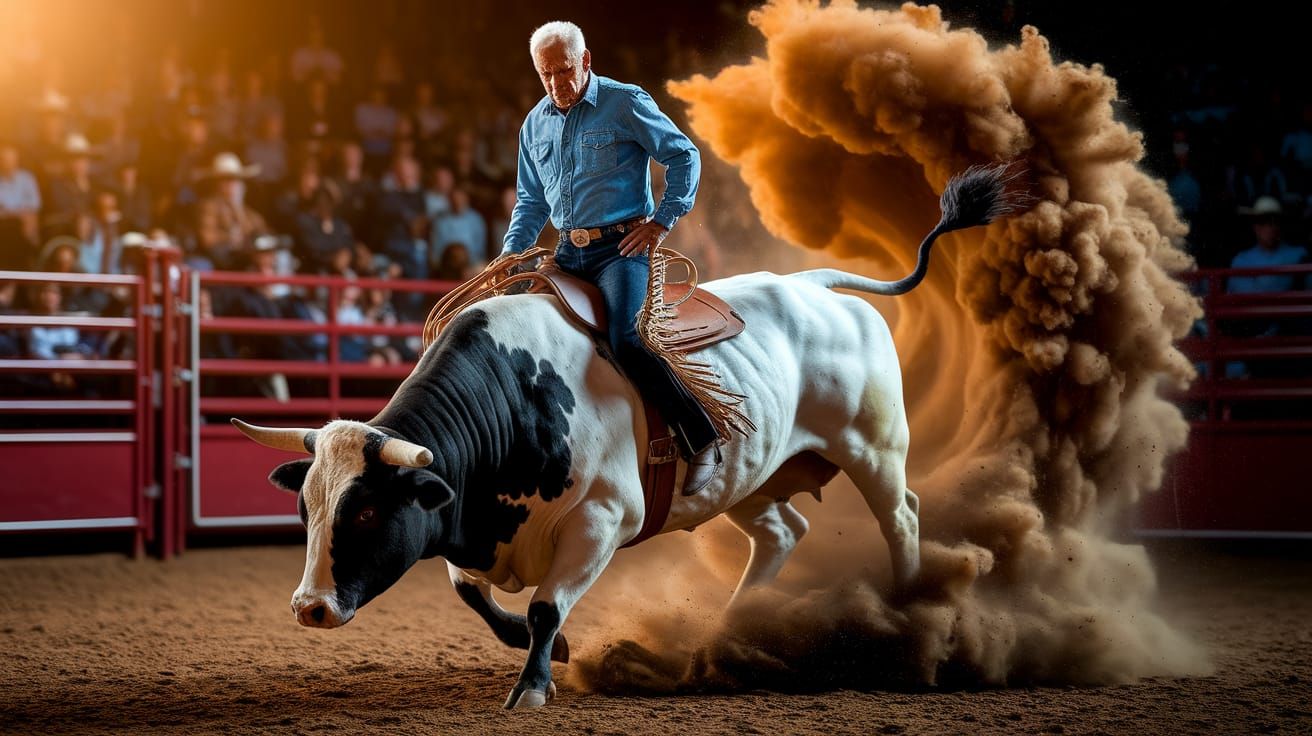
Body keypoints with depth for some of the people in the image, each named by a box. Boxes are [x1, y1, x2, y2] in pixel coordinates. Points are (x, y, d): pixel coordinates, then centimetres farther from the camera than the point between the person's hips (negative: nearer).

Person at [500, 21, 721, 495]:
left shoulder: (626, 104, -4)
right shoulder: (535, 125, 14)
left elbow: (684, 157, 0)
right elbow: (531, 202, 23)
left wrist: (662, 221, -7)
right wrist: (510, 254, 9)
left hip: (621, 246, -7)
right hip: (568, 252, 7)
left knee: (626, 341, -26)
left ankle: (701, 443, -19)